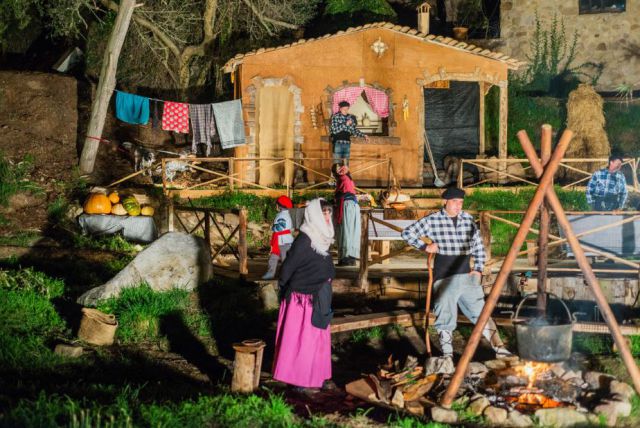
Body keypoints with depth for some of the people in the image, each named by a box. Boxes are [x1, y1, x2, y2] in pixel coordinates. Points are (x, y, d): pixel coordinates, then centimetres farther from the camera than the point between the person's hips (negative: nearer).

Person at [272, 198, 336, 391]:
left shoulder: (322, 238, 6)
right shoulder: (304, 240, -19)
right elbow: (288, 267, -15)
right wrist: (285, 291, -6)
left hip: (319, 299, 9)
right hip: (303, 298, -9)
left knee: (319, 337, 15)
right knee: (302, 338, 0)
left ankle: (317, 375, 25)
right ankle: (298, 379, 8)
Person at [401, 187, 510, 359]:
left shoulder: (468, 219, 9)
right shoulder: (432, 220, -2)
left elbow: (479, 246, 16)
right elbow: (407, 233, 3)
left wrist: (479, 269, 6)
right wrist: (424, 247, -5)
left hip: (467, 276, 3)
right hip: (444, 278, -3)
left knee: (481, 313, 1)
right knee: (445, 318, -1)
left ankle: (500, 349, 3)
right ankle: (447, 356, 8)